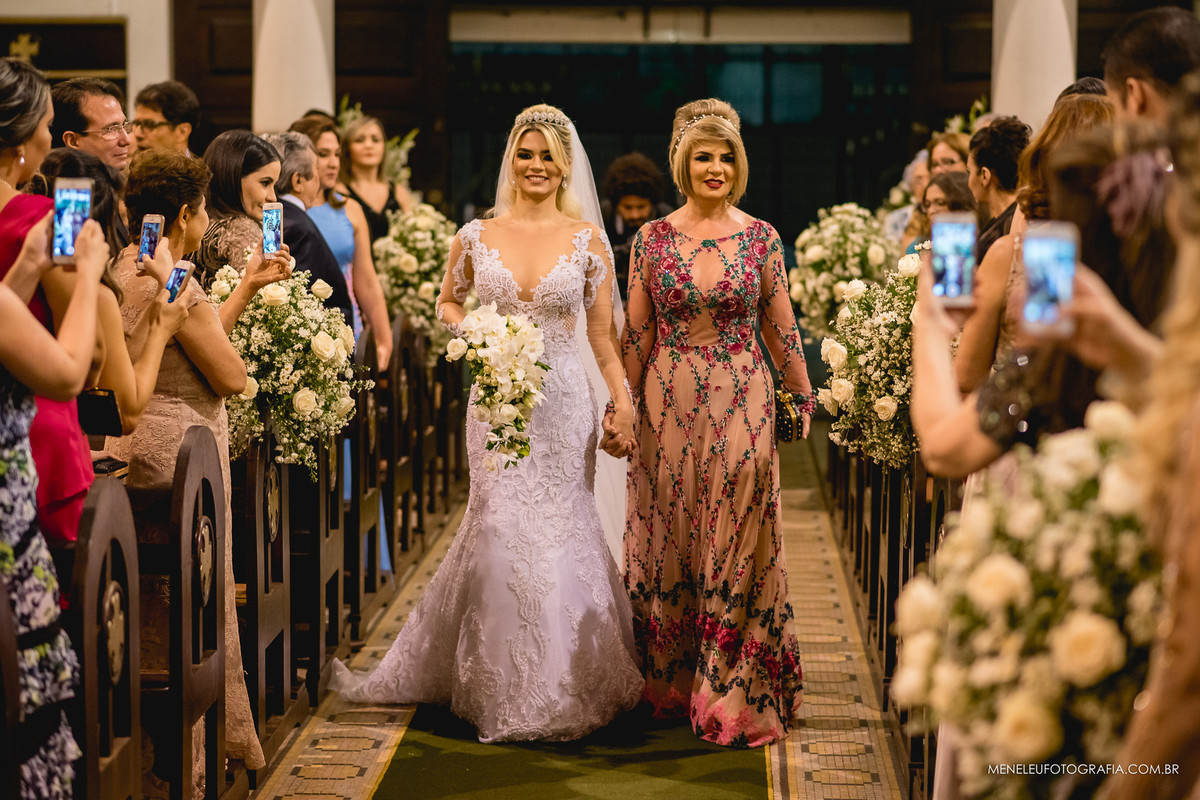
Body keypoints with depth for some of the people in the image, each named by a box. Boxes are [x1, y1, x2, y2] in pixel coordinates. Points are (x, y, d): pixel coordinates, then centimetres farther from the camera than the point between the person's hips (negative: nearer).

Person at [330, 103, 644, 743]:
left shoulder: (588, 240, 2)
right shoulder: (477, 235, 4)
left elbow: (603, 334, 4)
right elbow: (447, 303, 19)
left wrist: (623, 403, -3)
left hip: (562, 400, 0)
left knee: (557, 528, 2)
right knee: (501, 528, -2)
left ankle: (558, 684, 17)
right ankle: (507, 689, 13)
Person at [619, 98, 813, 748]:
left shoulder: (761, 238, 1)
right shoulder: (652, 240, 1)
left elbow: (781, 329, 7)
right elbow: (635, 335, 5)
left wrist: (805, 396, 9)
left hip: (742, 404, -1)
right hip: (669, 406, 1)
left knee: (737, 541, 0)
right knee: (670, 539, 8)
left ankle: (734, 693, 9)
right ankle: (672, 682, 22)